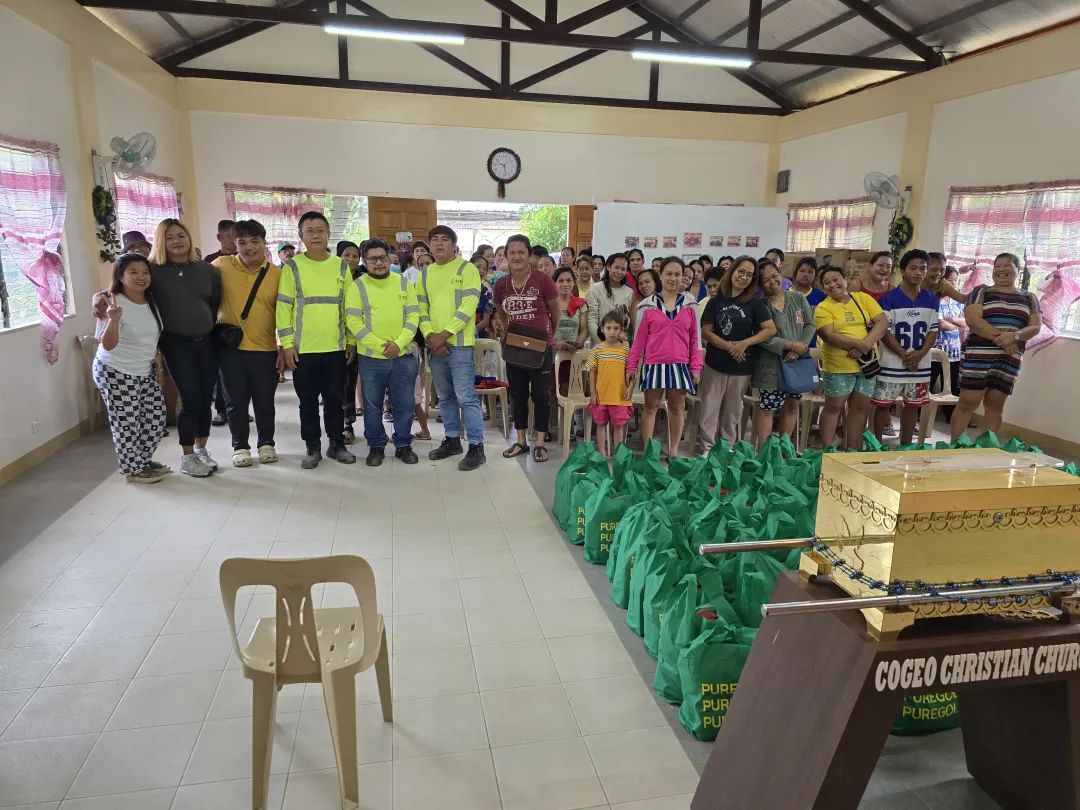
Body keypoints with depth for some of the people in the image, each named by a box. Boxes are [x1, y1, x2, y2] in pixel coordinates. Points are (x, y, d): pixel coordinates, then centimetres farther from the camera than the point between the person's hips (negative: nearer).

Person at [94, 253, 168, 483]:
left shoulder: (152, 301, 3)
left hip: (145, 373, 7)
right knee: (126, 423, 1)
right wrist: (113, 320, -38)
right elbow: (108, 345, -24)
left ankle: (144, 460, 29)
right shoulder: (114, 303, -19)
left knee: (156, 417, 11)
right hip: (115, 374, -7)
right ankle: (133, 469, 16)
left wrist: (156, 354, 11)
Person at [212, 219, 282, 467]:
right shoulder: (221, 266, -2)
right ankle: (240, 446, 24)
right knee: (237, 400, 9)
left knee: (265, 400, 10)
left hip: (265, 349, 0)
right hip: (230, 347, 0)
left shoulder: (277, 274, -1)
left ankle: (266, 443, 27)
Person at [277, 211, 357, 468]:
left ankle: (337, 444, 22)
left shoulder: (341, 266, 6)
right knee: (308, 401, 7)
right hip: (303, 348, -1)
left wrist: (351, 340, 7)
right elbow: (284, 306, -2)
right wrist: (287, 344, -7)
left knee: (335, 398, 9)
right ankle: (312, 448, 19)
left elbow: (349, 306, 10)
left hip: (336, 347, 2)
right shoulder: (292, 267, -1)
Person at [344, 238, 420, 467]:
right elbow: (353, 322, -8)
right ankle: (376, 447, 23)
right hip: (370, 357, -1)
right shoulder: (357, 286, -2)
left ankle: (403, 445, 22)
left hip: (403, 356, 2)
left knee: (404, 404, 7)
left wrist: (399, 343, -12)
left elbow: (413, 316, 2)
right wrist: (380, 345, -15)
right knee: (372, 405, 8)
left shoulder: (404, 283, 6)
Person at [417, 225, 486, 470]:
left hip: (460, 343, -6)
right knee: (445, 397, 14)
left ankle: (476, 446, -1)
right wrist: (430, 336, -7)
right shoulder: (425, 273, 13)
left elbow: (468, 307, -13)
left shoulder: (467, 269, -4)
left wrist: (445, 334, -17)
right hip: (434, 344, 6)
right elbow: (421, 308, 10)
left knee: (466, 397, -7)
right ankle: (452, 439, 25)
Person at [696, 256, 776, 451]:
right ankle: (706, 449, 10)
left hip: (742, 366, 0)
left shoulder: (755, 302, -1)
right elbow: (705, 331, -4)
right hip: (715, 363, 0)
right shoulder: (716, 301, 1)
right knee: (709, 409, 1)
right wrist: (729, 346, -17)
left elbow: (771, 329, -5)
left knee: (732, 411, 12)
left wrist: (745, 343, -17)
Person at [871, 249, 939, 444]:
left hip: (920, 364, 5)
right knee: (883, 404, 2)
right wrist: (904, 355, -14)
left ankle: (906, 446, 24)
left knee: (912, 405, 12)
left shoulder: (931, 300, 7)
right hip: (892, 364, -4)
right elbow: (884, 332, -10)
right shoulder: (888, 299, -8)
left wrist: (920, 354, -10)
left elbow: (933, 331, 7)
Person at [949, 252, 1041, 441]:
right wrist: (1000, 338, -18)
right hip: (978, 356, -3)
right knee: (967, 402, -4)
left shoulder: (1029, 298, 14)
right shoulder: (981, 291, 4)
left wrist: (1014, 336, -17)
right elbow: (972, 319, -10)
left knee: (995, 405, 7)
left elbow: (1035, 326, 4)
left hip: (1010, 360, 3)